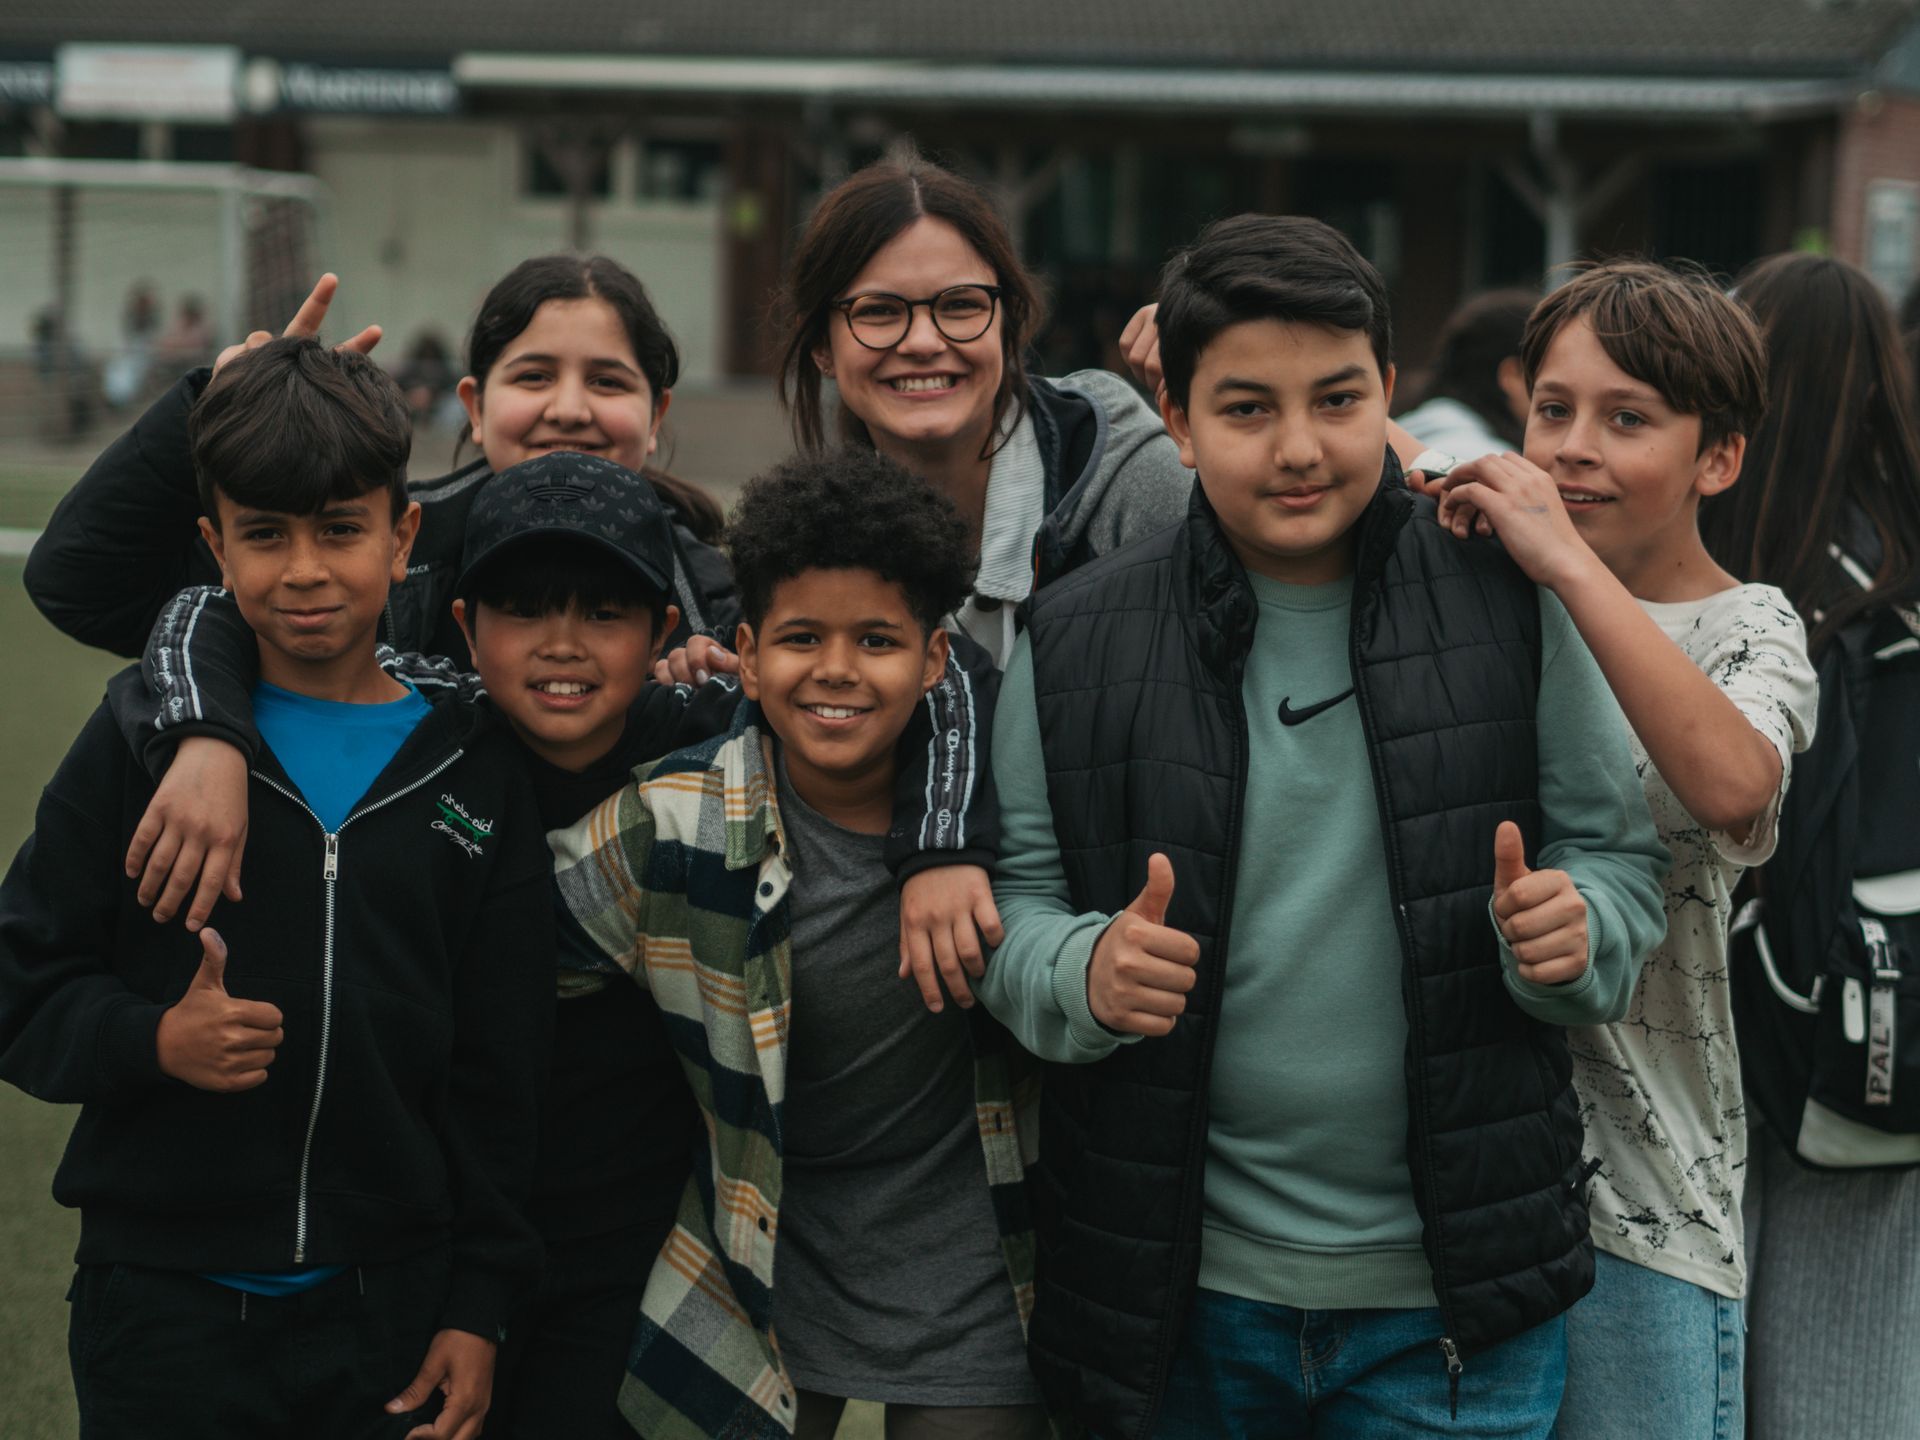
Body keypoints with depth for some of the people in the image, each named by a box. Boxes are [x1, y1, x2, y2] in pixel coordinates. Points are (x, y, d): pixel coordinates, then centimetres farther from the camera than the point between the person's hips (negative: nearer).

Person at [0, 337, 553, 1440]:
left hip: (390, 1306, 1)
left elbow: (501, 1068, 5)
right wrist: (154, 1041, -19)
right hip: (165, 1303, -1)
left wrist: (481, 1305, 3)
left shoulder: (475, 768, 3)